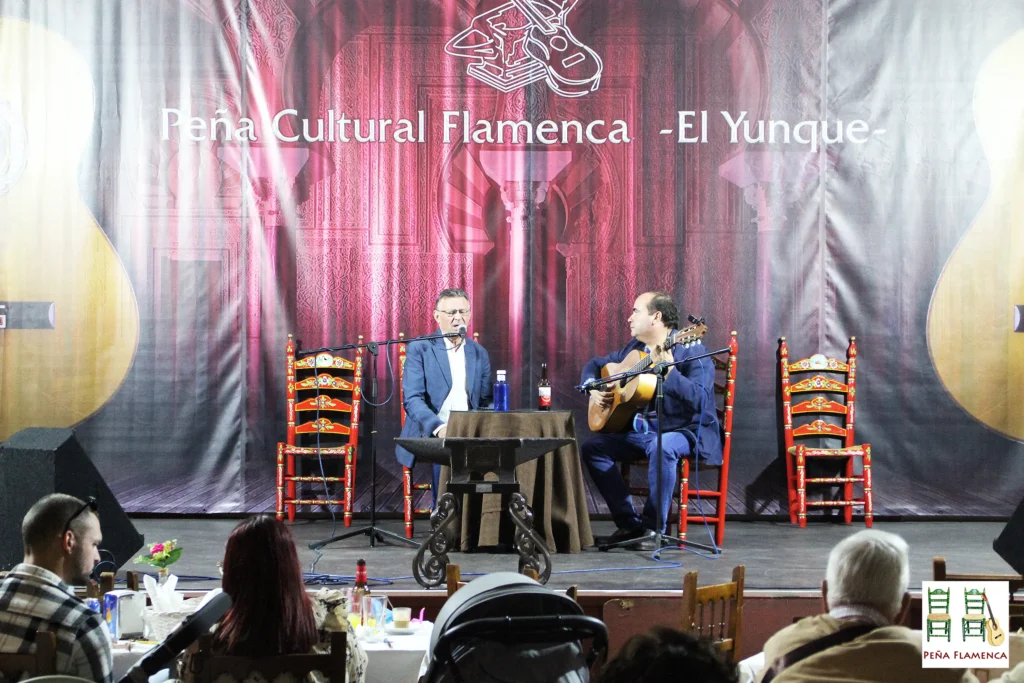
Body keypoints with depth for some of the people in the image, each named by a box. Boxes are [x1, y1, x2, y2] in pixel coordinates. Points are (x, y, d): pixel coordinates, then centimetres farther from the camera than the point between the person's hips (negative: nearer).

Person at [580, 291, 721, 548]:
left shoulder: (691, 351, -13)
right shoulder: (634, 349, 11)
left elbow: (700, 400, -27)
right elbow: (595, 364, 24)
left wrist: (669, 371, -36)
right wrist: (592, 387, 3)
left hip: (685, 432, -8)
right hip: (642, 430, 8)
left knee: (662, 447, -39)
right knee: (592, 448, -7)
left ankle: (653, 528, -26)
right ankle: (629, 524, -8)